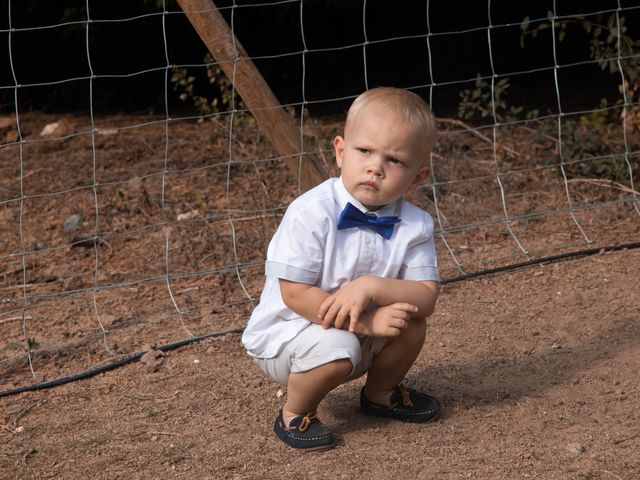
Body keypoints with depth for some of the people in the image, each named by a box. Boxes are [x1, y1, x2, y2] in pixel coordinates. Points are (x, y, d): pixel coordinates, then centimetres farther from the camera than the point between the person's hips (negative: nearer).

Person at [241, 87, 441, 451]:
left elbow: (427, 297, -17)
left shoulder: (415, 226, -10)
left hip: (361, 333, 6)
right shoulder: (310, 213, -24)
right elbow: (295, 294, -25)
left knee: (411, 322, -16)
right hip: (286, 332, -5)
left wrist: (371, 288, -35)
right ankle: (295, 415, -2)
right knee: (336, 349, -34)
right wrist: (367, 322, -30)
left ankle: (381, 392, 15)